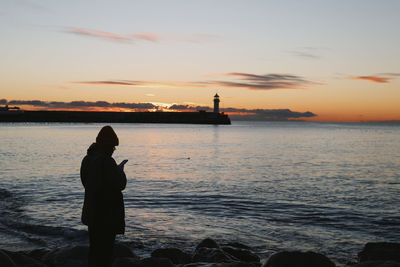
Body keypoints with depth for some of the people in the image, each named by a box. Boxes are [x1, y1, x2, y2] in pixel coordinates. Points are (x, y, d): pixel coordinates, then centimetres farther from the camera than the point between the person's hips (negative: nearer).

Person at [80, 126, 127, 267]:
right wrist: (120, 169, 0)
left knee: (95, 248, 21)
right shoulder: (107, 161, -22)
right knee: (105, 250, 3)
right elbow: (120, 185, -18)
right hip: (107, 214, -8)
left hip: (91, 213, 8)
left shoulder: (87, 159, 4)